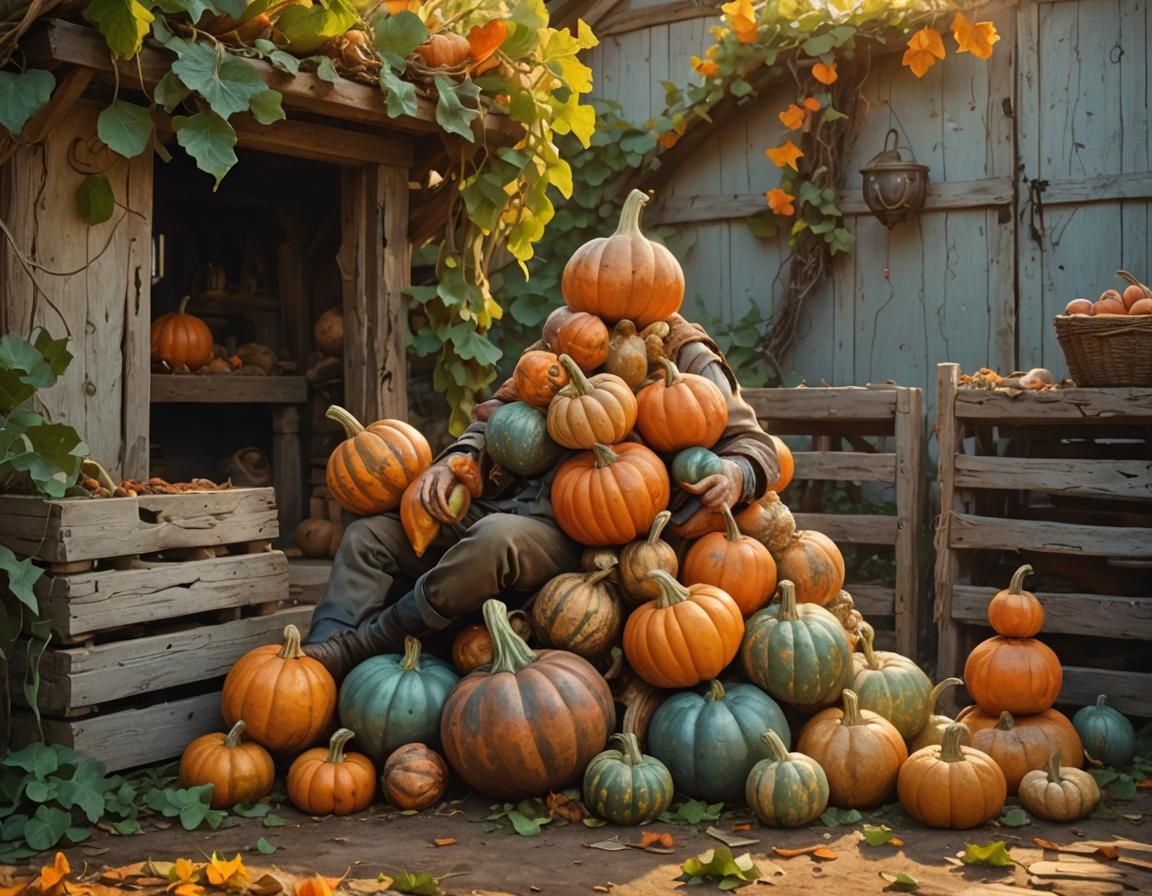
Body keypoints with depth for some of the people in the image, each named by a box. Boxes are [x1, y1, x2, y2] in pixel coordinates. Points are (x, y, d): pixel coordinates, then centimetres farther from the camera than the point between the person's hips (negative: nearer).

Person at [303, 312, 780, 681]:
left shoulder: (688, 357, 7)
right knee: (369, 534, -6)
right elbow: (497, 413, 19)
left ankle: (360, 646, -26)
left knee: (496, 539, -37)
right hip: (496, 506, 7)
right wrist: (454, 461, -1)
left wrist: (734, 475, -21)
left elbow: (752, 444, 4)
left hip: (575, 533, -6)